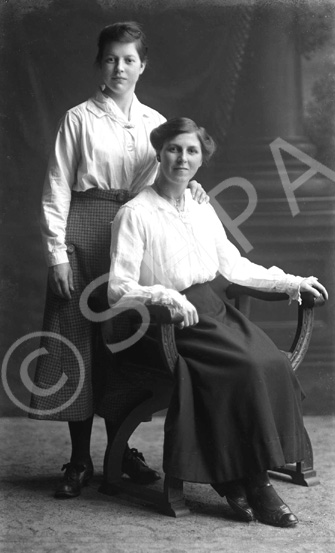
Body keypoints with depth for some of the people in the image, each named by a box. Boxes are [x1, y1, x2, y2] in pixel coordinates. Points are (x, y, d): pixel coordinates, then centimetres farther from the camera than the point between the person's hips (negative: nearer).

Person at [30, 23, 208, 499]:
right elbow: (57, 190, -2)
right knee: (79, 338, -2)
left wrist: (189, 183, -9)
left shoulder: (154, 123, 11)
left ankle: (121, 448, 20)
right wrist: (57, 252, -9)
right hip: (84, 231, -3)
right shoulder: (79, 119, 1)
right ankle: (80, 460, 6)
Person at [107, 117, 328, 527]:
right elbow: (118, 292, -10)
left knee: (274, 364, -20)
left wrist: (292, 282, 20)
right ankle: (248, 483, -15)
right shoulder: (135, 214, -5)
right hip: (171, 326, -6)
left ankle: (240, 480, -16)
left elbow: (234, 266, 25)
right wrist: (165, 296, -26)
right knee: (247, 369, -27)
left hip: (213, 311, 6)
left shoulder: (203, 211, 15)